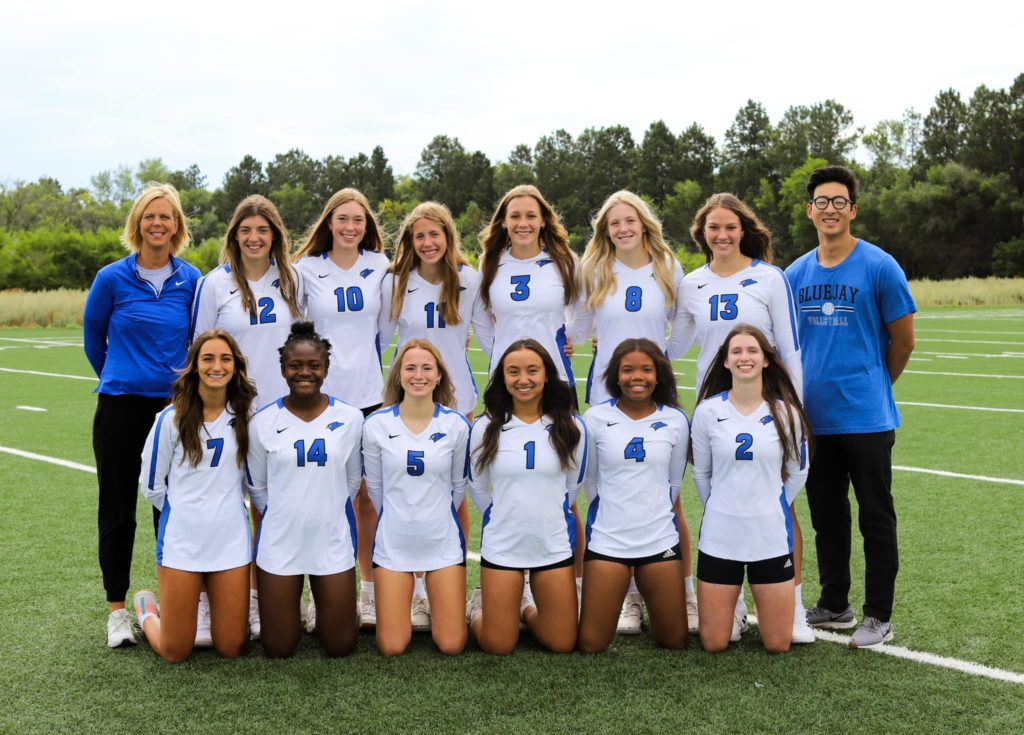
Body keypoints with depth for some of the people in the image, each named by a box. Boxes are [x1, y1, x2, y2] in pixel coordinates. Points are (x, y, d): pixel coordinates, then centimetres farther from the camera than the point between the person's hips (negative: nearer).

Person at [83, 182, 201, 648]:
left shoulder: (190, 280, 0)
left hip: (173, 406, 1)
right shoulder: (112, 278, -5)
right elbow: (93, 338, 9)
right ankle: (117, 609, 18)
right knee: (117, 509, 5)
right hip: (121, 408, -1)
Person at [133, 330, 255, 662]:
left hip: (231, 541, 3)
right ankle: (147, 608, 35)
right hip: (181, 539, -2)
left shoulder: (244, 416, 2)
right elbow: (151, 486, 1)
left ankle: (204, 603, 35)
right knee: (175, 653, 4)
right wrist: (187, 511, 9)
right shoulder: (172, 418, -7)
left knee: (231, 649, 5)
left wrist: (220, 507, 9)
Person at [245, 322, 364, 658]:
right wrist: (282, 516, 6)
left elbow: (352, 479, 7)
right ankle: (286, 602, 38)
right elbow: (256, 485, 5)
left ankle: (328, 603, 37)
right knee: (278, 649, 8)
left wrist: (328, 513, 9)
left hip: (333, 539, 0)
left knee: (340, 646, 7)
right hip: (279, 541, 0)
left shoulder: (350, 418, -4)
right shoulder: (264, 421, -6)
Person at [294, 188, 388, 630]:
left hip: (368, 394, 1)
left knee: (368, 494, 4)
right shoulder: (306, 270, 2)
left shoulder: (380, 266, 6)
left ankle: (370, 592, 15)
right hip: (321, 395, -1)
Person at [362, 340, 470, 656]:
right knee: (392, 647, -1)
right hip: (393, 541, 0)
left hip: (443, 540, 0)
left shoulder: (456, 424, -7)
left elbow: (458, 484, 7)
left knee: (452, 645, 0)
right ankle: (401, 601, 31)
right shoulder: (376, 424, -8)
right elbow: (375, 485, 5)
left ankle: (437, 602, 32)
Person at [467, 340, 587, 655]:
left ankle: (525, 607, 34)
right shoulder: (485, 428, -5)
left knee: (562, 644, 6)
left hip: (554, 546, 1)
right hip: (501, 546, -1)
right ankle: (480, 606, 34)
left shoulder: (571, 427, -4)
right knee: (498, 646, 3)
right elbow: (478, 488, 9)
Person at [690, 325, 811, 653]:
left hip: (772, 537, 0)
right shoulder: (708, 411, -4)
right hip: (719, 538, 0)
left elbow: (797, 472, 10)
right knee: (714, 645, 3)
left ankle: (759, 595, 34)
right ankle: (729, 598, 34)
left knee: (777, 645, 4)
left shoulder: (786, 412, -3)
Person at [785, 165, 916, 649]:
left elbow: (903, 340, 0)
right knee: (827, 517, 15)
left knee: (875, 519, 4)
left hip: (866, 418, -5)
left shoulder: (879, 267, -7)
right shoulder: (797, 274, 6)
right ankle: (834, 606, 28)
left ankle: (878, 617, 14)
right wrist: (800, 391, 13)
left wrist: (873, 386, 9)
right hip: (814, 418, 5)